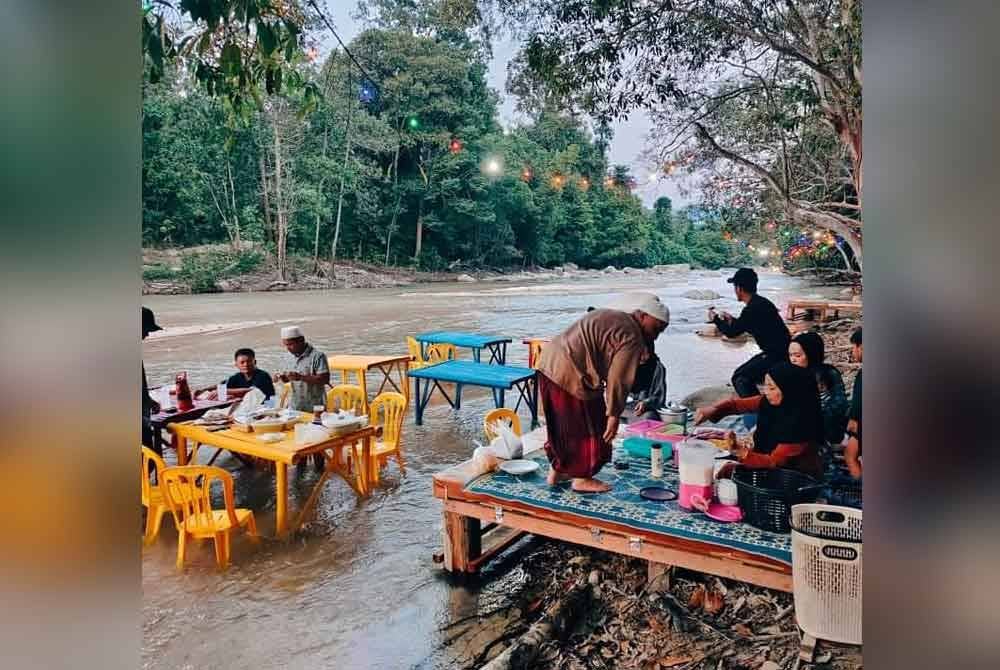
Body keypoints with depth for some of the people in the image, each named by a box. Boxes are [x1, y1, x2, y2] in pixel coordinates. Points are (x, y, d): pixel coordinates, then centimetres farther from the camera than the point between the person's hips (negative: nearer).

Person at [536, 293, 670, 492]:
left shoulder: (614, 318, 18)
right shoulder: (631, 337, -11)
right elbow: (617, 380, -15)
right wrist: (613, 415, -9)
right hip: (570, 376, -10)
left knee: (563, 424, 22)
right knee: (588, 428, 7)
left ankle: (557, 471, 34)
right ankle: (582, 478, 20)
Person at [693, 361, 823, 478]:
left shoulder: (801, 422, -28)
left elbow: (775, 461, -28)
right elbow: (738, 403, -1)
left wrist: (742, 453, -44)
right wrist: (713, 409, -21)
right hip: (777, 469, 6)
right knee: (727, 469, -4)